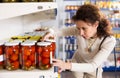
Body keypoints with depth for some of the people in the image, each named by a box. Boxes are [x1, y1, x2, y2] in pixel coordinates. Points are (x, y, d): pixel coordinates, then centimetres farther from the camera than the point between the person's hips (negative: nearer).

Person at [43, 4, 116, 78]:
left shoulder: (109, 41, -34)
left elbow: (93, 66, -36)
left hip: (93, 69, -1)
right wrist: (51, 33, -41)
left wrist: (67, 65, -48)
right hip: (77, 63, 1)